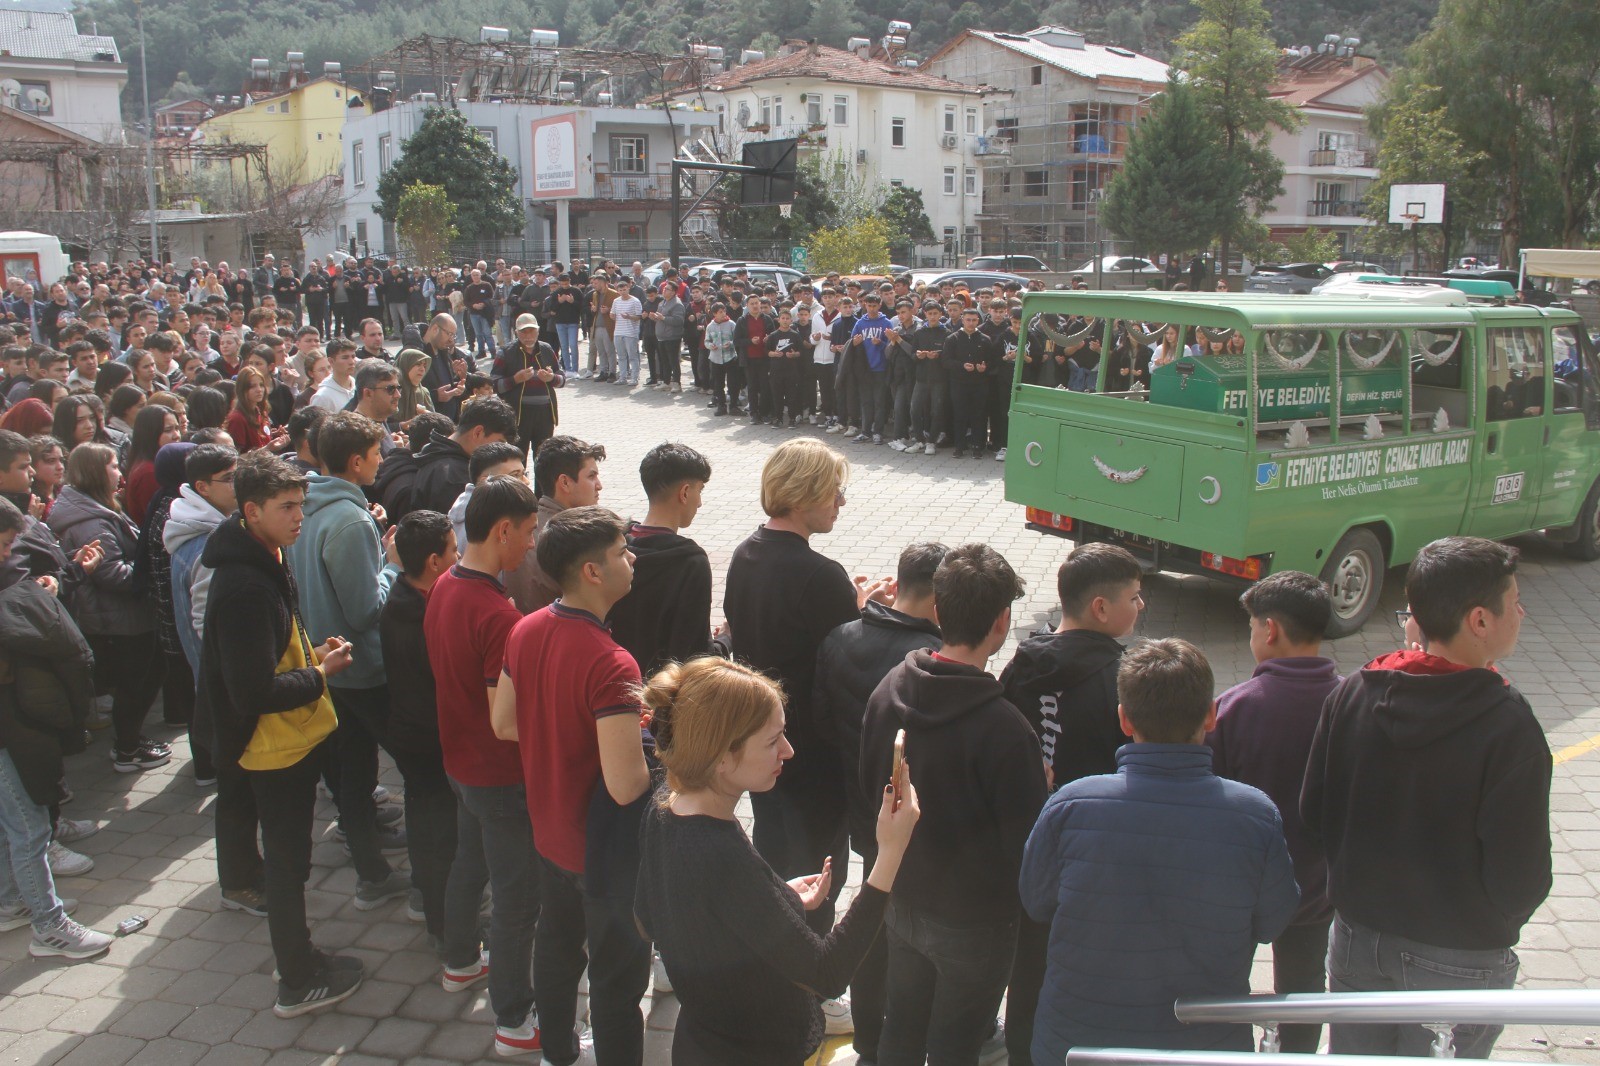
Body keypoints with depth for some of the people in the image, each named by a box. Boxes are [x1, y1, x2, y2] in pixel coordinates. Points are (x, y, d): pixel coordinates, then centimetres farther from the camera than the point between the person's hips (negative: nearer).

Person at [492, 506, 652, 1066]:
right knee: (618, 977, 10)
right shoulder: (611, 665, -32)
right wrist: (654, 749, -14)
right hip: (606, 849, -8)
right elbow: (626, 785, -34)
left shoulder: (525, 631, -7)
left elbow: (503, 723, 6)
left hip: (550, 830, 8)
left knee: (557, 944, 27)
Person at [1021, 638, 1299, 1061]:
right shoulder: (1257, 816, -20)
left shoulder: (1068, 807, -21)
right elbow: (1273, 922, -4)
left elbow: (1036, 903, -5)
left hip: (1077, 1041, 0)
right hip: (1207, 1042, 1)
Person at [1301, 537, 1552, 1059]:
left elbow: (1314, 814, -2)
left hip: (1358, 935, 4)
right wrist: (1497, 918, 4)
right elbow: (1522, 877, -18)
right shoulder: (1508, 725, -24)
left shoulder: (1352, 693, -10)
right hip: (1461, 958, -4)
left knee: (1354, 1057, 21)